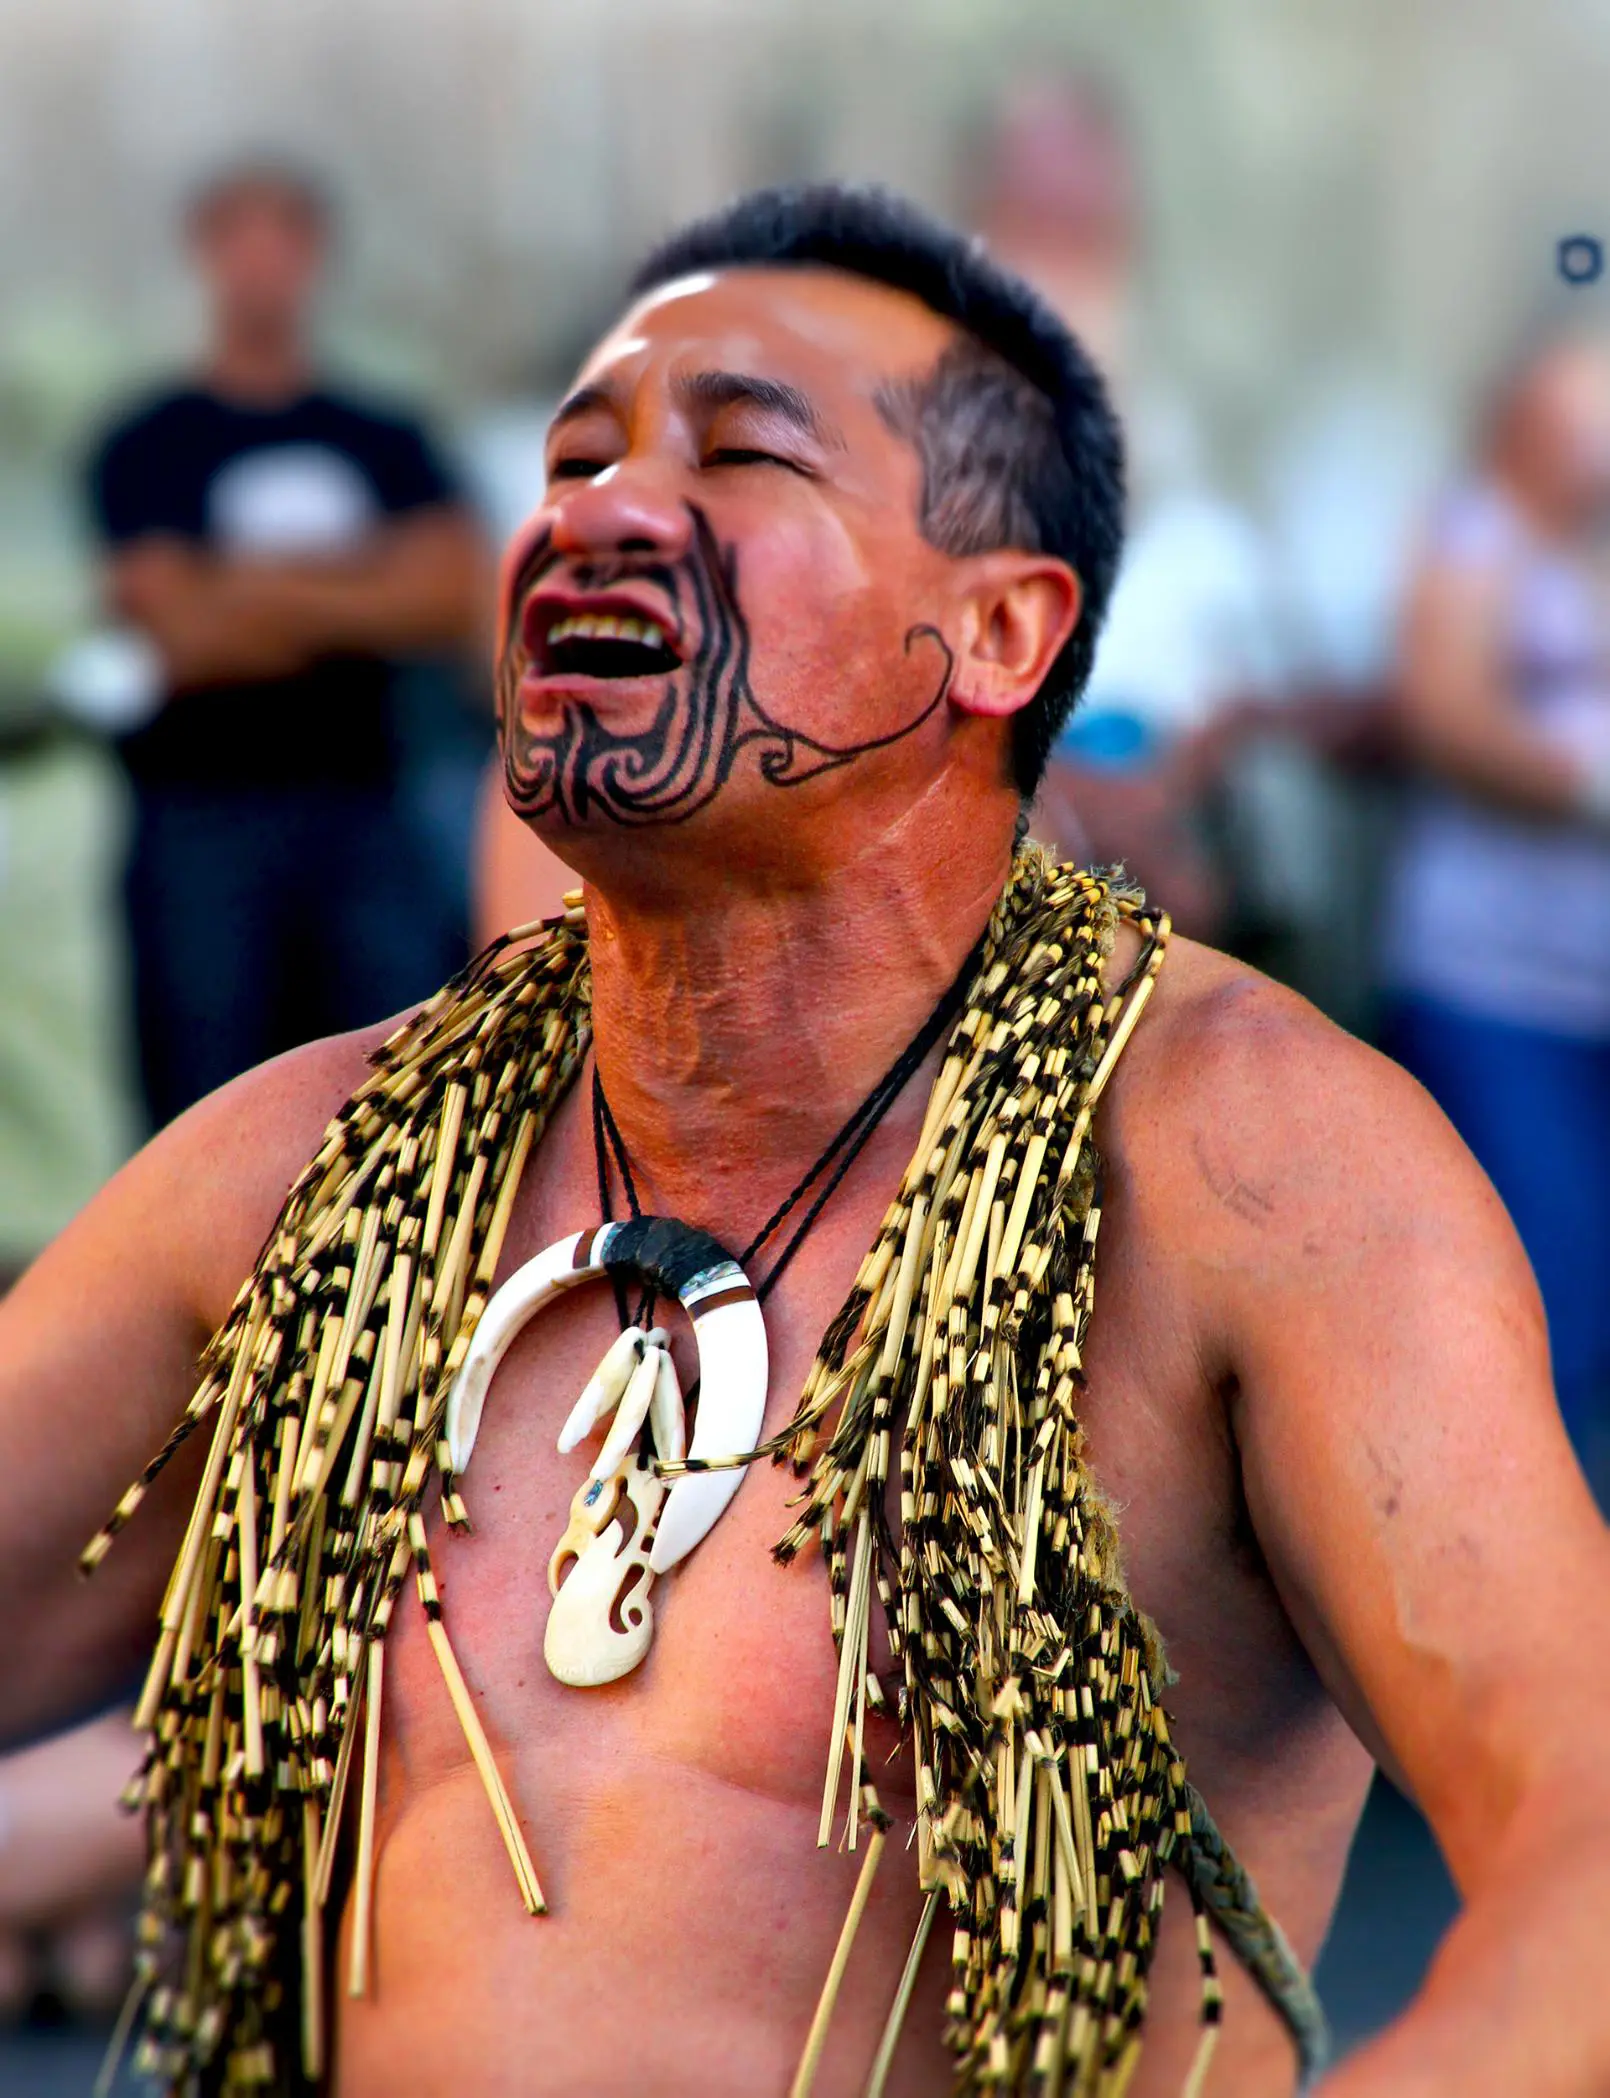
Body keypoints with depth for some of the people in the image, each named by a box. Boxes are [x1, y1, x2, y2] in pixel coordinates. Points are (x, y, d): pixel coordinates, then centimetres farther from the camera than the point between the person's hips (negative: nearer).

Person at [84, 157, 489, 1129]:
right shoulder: (148, 447, 5)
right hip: (206, 817, -3)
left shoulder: (389, 443, 15)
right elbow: (183, 631, -7)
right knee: (207, 1109, -5)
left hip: (365, 813, 3)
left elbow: (456, 594, 1)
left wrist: (287, 590, -8)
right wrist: (365, 582, -3)